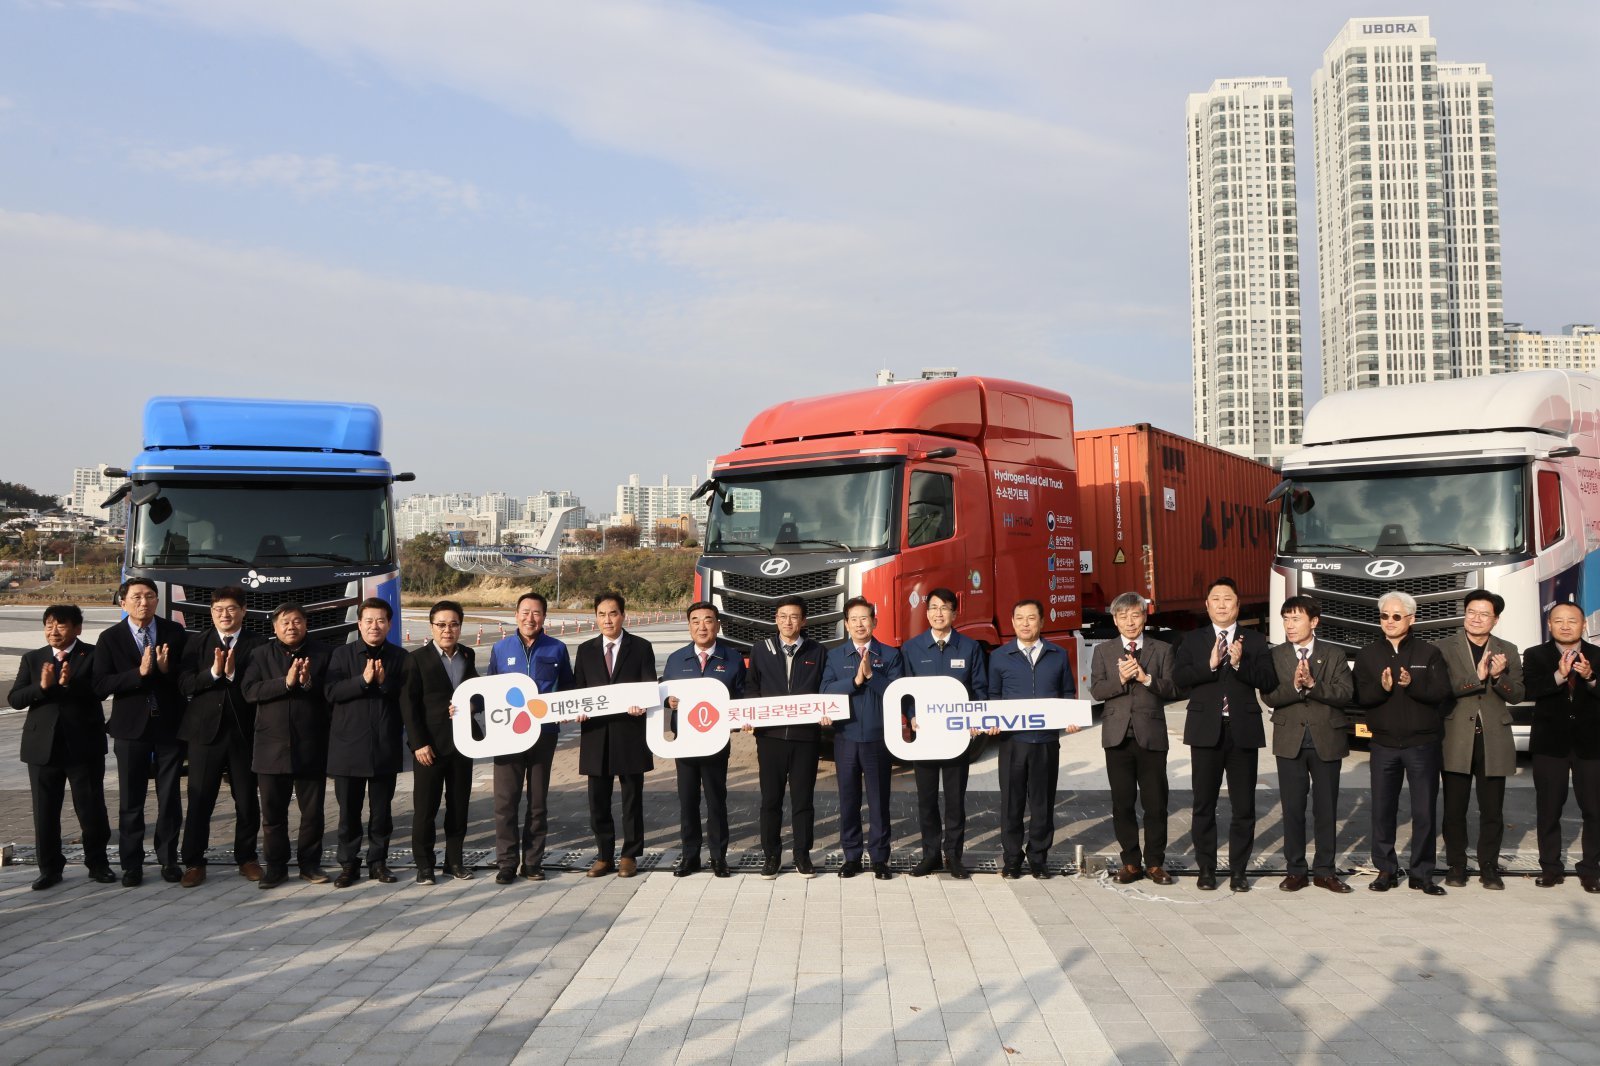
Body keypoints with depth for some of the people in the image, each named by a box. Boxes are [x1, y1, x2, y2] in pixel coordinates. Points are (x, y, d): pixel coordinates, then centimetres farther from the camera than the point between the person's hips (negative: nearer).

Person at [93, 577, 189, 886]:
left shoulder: (175, 633, 1)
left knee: (170, 798, 7)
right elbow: (101, 686, -11)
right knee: (130, 800, 6)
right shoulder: (110, 639, -2)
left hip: (169, 725, 1)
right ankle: (132, 864, 16)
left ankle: (168, 859, 18)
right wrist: (140, 673, -22)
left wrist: (166, 669, -21)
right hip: (131, 728, -1)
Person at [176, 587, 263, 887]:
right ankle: (193, 862, 9)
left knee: (247, 800, 8)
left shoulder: (256, 646, 0)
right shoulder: (197, 644, 7)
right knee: (199, 800, 1)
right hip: (205, 730, 1)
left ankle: (247, 858, 21)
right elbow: (184, 683, -5)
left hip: (244, 732, 0)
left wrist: (233, 674, -22)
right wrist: (213, 672, -18)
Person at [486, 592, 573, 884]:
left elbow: (568, 688, 9)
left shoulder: (557, 649, 2)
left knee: (538, 800, 9)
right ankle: (506, 863, 5)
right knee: (505, 799, -3)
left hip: (544, 732, 0)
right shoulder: (501, 649, 4)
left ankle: (533, 861, 18)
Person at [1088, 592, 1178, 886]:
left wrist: (1147, 678, -17)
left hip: (1151, 736, -1)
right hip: (1118, 736, 1)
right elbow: (1096, 690, -2)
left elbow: (1173, 688, -2)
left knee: (1155, 803, 1)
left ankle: (1155, 862, 12)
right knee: (1122, 803, 5)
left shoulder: (1162, 650, 7)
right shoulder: (1102, 651, 9)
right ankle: (1131, 862, 14)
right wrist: (1121, 679, -17)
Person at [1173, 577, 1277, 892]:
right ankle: (1206, 868, 15)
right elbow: (1178, 676, -7)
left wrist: (1239, 663, -19)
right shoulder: (1193, 640, 7)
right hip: (1206, 732, 0)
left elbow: (1269, 682, -6)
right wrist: (1210, 665, -20)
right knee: (1204, 804, 6)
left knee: (1244, 806, 3)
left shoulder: (1255, 641, 6)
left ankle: (1238, 869, 13)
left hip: (1243, 731, 0)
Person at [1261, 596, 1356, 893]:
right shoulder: (1274, 656, 5)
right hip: (1290, 741, 0)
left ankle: (1324, 871, 16)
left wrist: (1312, 684, -20)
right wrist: (1295, 686, -22)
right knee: (1293, 808, 4)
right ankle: (1295, 871, 13)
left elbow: (1345, 694, -8)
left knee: (1326, 809, 6)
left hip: (1327, 740, 0)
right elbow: (1269, 696, -6)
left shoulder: (1334, 656, 5)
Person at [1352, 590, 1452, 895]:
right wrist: (1382, 687, -20)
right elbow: (1360, 696, -1)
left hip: (1423, 743, -1)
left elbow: (1442, 691, -7)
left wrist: (1413, 684, -24)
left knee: (1425, 811, 0)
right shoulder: (1368, 655, 8)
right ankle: (1386, 870, 15)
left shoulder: (1429, 653, 4)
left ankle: (1422, 873, 10)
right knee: (1382, 810, 4)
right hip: (1383, 744, 2)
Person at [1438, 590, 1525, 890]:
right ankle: (1455, 866, 16)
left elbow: (1516, 695, 3)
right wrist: (1477, 677, -21)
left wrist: (1499, 676, -15)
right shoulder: (1445, 648, 0)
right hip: (1457, 739, -2)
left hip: (1493, 741, 2)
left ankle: (1489, 867, 18)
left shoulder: (1508, 651, 10)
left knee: (1492, 810, 6)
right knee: (1454, 809, 4)